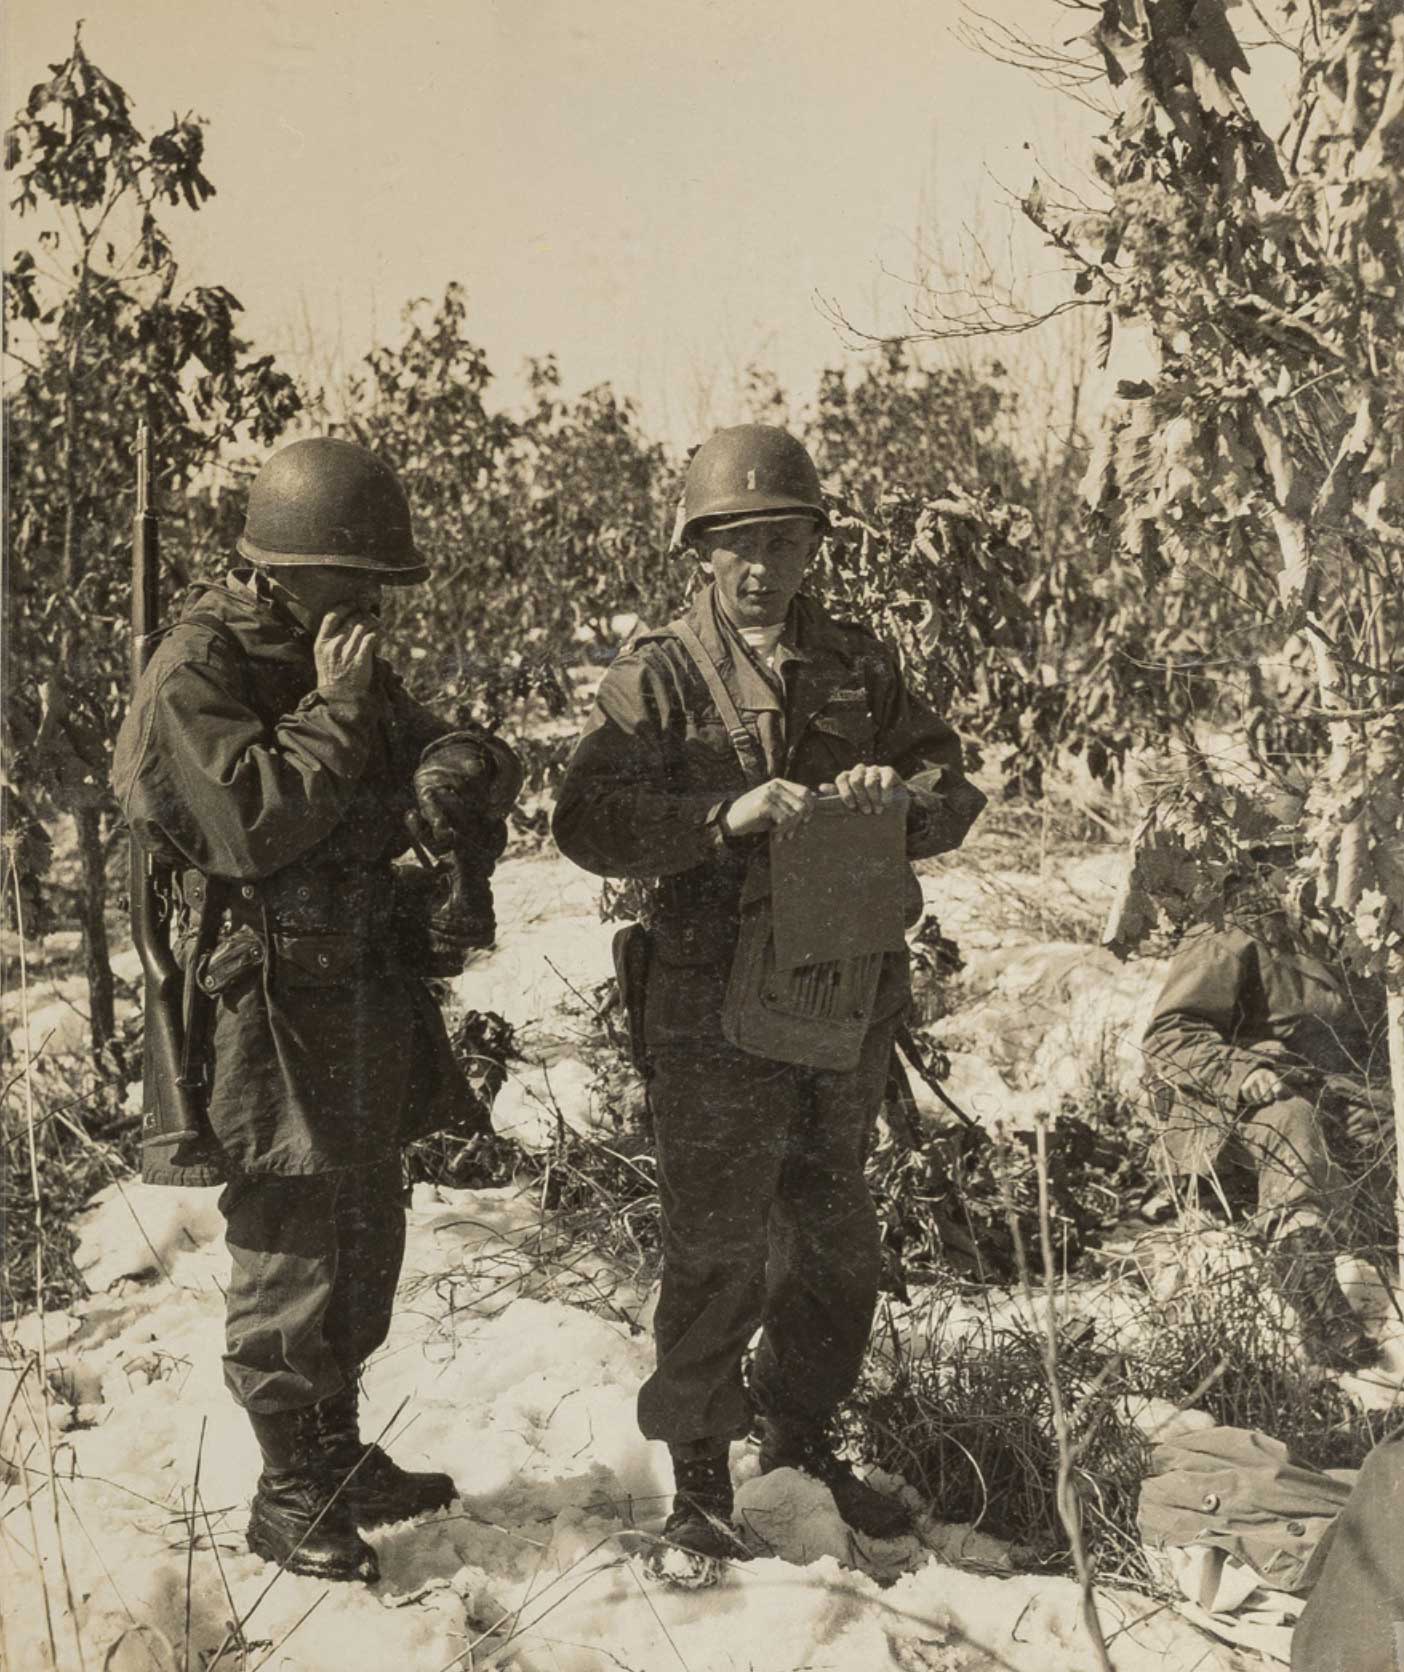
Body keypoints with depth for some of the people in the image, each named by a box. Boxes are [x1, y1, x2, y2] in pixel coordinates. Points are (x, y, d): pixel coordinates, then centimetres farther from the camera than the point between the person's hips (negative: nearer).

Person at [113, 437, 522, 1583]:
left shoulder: (347, 666, 11)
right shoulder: (195, 673, -13)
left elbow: (475, 760, 12)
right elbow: (251, 822, -25)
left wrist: (458, 766, -11)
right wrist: (334, 711, -19)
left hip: (366, 1000, 8)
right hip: (266, 1006, -8)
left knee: (366, 1239, 17)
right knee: (290, 1258, -1)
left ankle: (342, 1456, 33)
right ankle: (290, 1498, 15)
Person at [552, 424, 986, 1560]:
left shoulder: (858, 664, 9)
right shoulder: (660, 676, -5)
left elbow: (956, 790, 12)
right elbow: (589, 820, -14)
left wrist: (904, 794, -12)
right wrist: (727, 816, -28)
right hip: (718, 1007, -5)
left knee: (833, 1233, 17)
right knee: (718, 1245, 1)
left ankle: (804, 1430, 37)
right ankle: (700, 1473, 18)